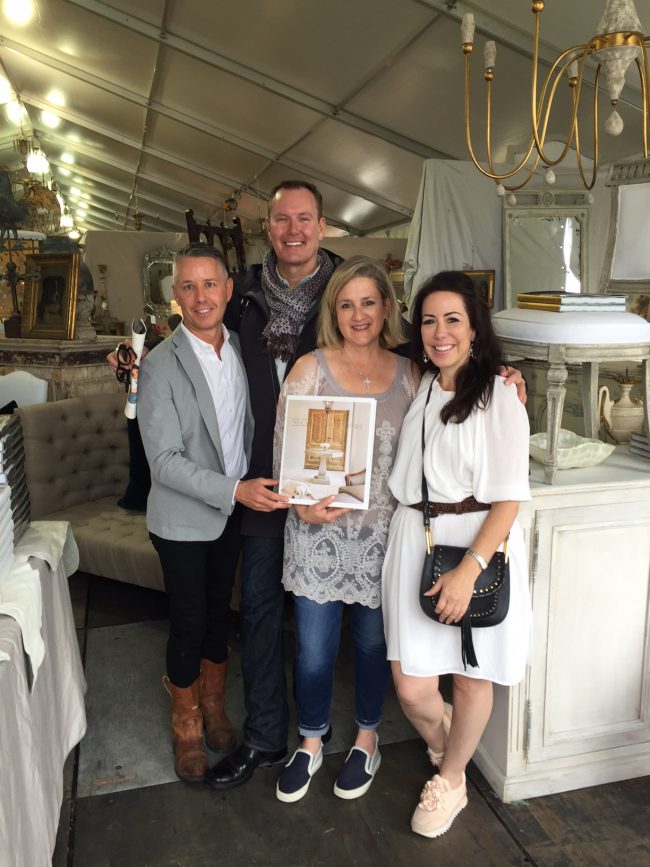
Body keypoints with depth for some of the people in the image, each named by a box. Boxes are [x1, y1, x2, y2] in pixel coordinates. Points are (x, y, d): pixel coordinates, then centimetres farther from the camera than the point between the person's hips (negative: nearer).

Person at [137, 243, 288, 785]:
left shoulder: (242, 347, -1)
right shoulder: (161, 364, -17)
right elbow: (164, 461, -20)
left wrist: (251, 486, 0)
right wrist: (235, 490, -27)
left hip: (235, 511, 5)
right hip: (183, 518, -4)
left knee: (219, 612, 19)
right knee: (189, 622, 8)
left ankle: (213, 706, 42)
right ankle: (186, 726, 33)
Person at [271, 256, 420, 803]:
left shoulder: (409, 374, 3)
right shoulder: (310, 368, -3)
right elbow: (283, 445, -4)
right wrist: (301, 504, -18)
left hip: (383, 532, 2)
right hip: (320, 529, -1)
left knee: (373, 640, 16)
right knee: (314, 647, 9)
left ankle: (367, 738, 41)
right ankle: (311, 743, 35)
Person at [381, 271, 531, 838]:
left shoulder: (499, 397, -8)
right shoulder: (418, 389, 10)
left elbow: (509, 498, -12)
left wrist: (469, 569, -20)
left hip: (478, 547, -4)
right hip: (414, 541, 4)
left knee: (471, 678, 13)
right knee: (411, 687, 5)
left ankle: (451, 781, 40)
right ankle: (443, 750, 40)